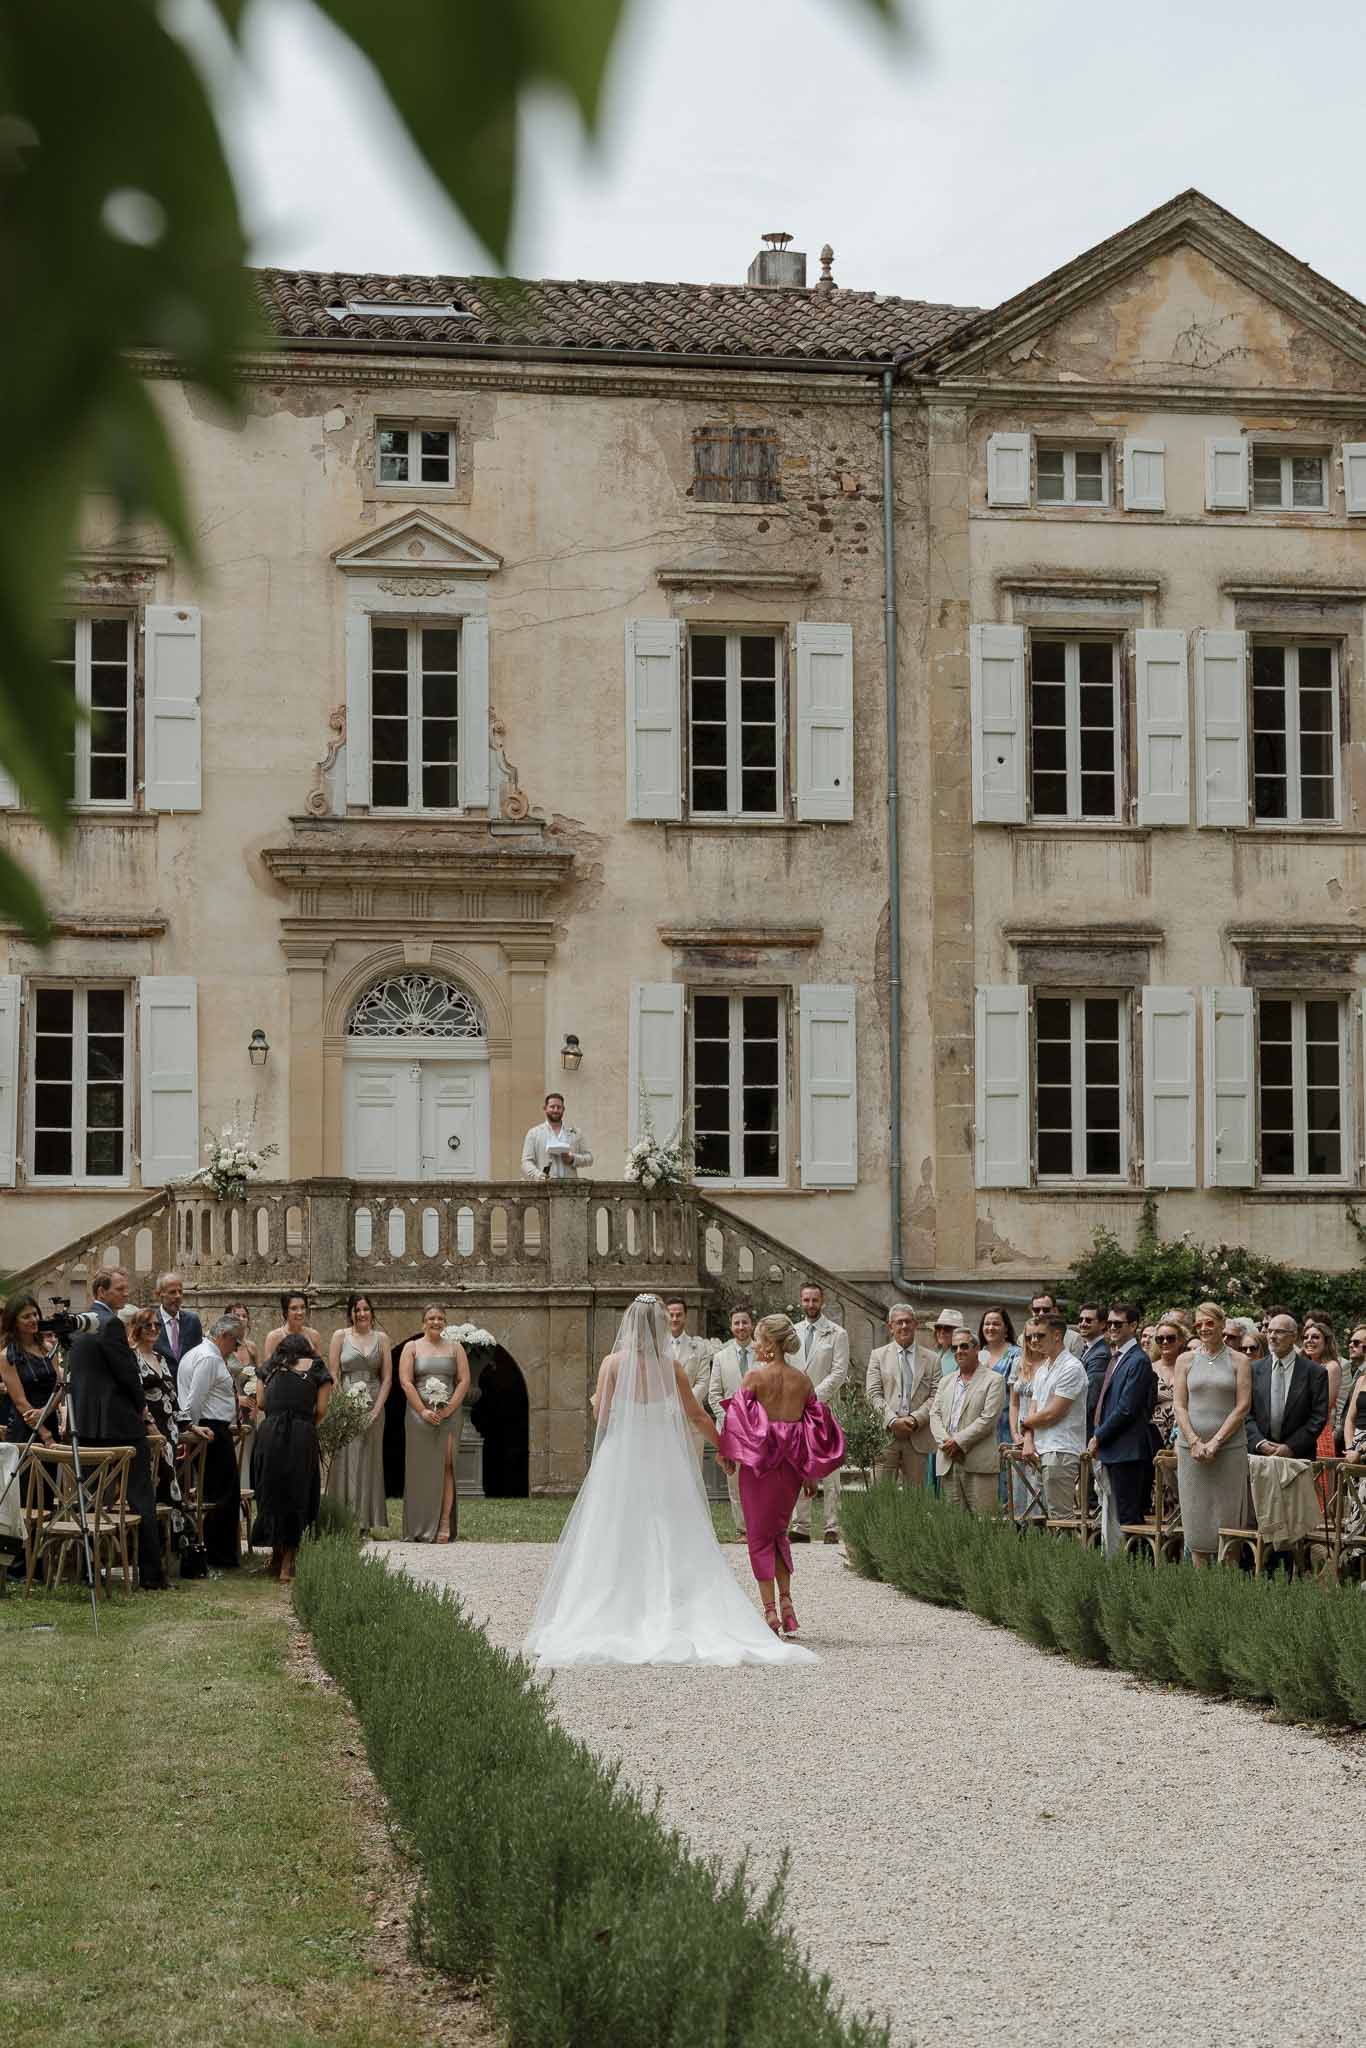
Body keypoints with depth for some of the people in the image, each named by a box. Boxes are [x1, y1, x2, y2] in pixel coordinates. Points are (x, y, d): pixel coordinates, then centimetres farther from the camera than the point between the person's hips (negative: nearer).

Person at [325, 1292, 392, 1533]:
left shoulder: (381, 1338, 8)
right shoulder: (340, 1336, 3)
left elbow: (387, 1378, 6)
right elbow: (332, 1375, -1)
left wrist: (376, 1410, -5)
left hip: (373, 1407, 2)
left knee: (369, 1462, 4)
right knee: (346, 1460, -5)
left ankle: (366, 1521, 9)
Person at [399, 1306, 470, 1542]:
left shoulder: (455, 1349, 12)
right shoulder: (412, 1347, 7)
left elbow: (464, 1381, 4)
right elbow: (405, 1382, -2)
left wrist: (449, 1409, -9)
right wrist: (423, 1411, -11)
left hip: (450, 1414, 1)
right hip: (420, 1414, -1)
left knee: (446, 1466, -9)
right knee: (421, 1469, -2)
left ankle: (445, 1524, -10)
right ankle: (420, 1529, 2)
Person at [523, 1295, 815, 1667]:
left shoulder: (613, 1363, -6)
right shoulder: (671, 1368, -2)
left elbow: (601, 1416, -5)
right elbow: (697, 1417, 6)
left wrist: (596, 1399, 17)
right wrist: (723, 1445, 21)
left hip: (620, 1458, -1)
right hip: (664, 1459, 1)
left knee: (615, 1542, 5)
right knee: (668, 1542, 6)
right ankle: (669, 1620, 3)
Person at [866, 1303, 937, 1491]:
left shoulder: (931, 1359, 12)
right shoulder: (878, 1356, 10)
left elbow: (936, 1397, 3)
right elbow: (873, 1394, 0)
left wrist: (915, 1419, -12)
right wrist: (893, 1420, -13)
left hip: (918, 1437, 1)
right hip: (886, 1434, -1)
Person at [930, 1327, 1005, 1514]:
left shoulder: (993, 1380, 2)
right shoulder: (946, 1381, 20)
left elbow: (988, 1419, -8)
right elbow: (935, 1415, 12)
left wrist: (958, 1441, -12)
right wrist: (945, 1441, -7)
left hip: (978, 1463, -5)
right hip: (948, 1463, 5)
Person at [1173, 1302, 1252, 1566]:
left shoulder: (1238, 1361, 5)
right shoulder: (1186, 1361, 10)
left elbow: (1242, 1407, -2)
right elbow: (1180, 1406, 4)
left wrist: (1215, 1441, -11)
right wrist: (1195, 1442, -10)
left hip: (1229, 1447, -2)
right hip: (1191, 1448, 2)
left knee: (1226, 1517, -3)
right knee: (1196, 1518, 1)